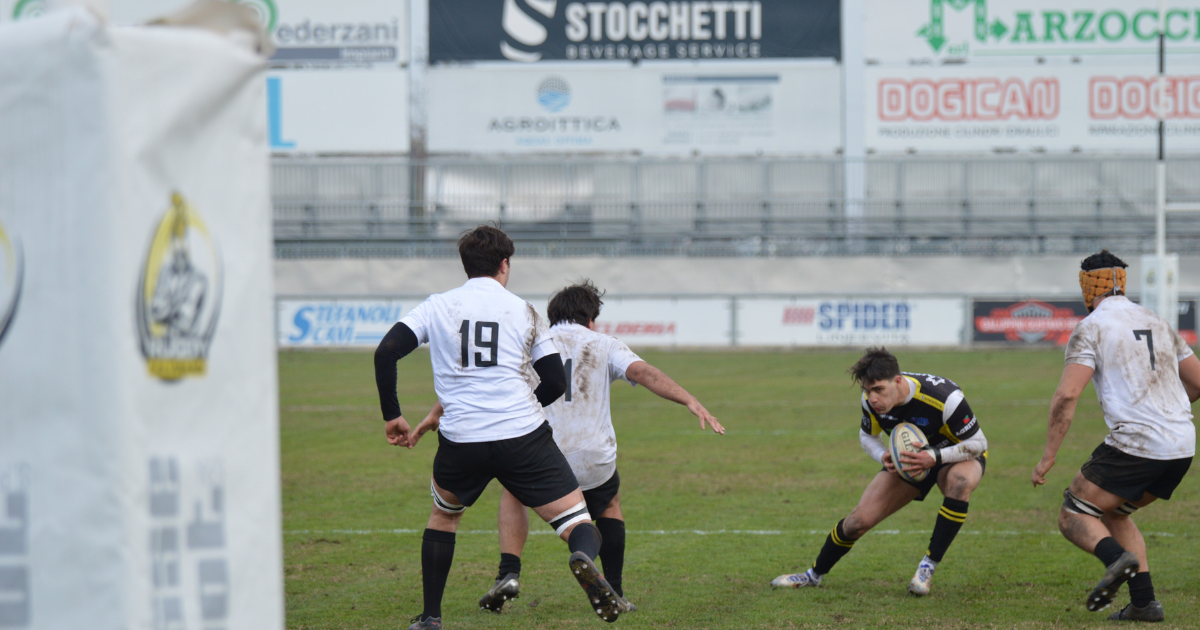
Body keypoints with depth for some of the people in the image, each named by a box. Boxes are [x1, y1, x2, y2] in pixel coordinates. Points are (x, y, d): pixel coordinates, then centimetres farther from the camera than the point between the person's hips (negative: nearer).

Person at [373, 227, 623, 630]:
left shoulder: (437, 307, 9)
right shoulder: (525, 312, 8)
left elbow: (386, 353, -1)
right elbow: (555, 383, 7)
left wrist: (391, 415, 7)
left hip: (461, 441, 2)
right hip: (524, 437, -2)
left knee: (442, 516, 30)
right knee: (579, 526, 0)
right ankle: (583, 557, -37)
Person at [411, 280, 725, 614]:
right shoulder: (605, 345, 10)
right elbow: (642, 372, -8)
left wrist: (437, 412, 19)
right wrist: (690, 401, -17)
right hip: (595, 461, 0)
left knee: (514, 494, 33)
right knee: (610, 505, 33)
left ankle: (508, 574, 13)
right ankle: (614, 595, 27)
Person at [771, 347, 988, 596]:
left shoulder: (944, 398, -37)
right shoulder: (870, 400, -20)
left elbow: (977, 443, -27)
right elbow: (867, 436, 1)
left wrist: (934, 457, -41)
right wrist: (883, 457, -22)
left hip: (956, 456, -4)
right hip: (910, 457, 4)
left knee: (961, 481, -42)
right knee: (858, 521, -7)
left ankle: (928, 567, -27)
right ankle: (814, 575, 21)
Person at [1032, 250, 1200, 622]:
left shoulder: (1091, 328, -2)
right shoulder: (1158, 324, 18)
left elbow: (1067, 396, -13)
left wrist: (1048, 456, -8)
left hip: (1135, 446, -7)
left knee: (1073, 517, 5)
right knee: (1114, 514, 24)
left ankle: (1118, 558, -24)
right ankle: (1143, 602, 11)